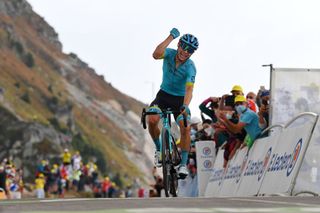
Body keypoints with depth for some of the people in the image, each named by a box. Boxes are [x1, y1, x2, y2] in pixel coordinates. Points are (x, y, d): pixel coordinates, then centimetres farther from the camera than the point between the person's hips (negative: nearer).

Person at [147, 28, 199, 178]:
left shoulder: (190, 68, -21)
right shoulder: (169, 53, -14)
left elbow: (189, 90, -34)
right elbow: (156, 55, -38)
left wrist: (185, 106, -53)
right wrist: (171, 37, -40)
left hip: (180, 99, -1)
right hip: (164, 94, 2)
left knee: (185, 128, -23)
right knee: (152, 120, -26)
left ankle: (183, 164, -10)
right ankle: (159, 149, 1)